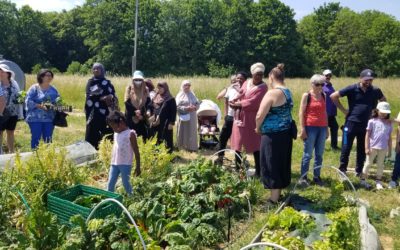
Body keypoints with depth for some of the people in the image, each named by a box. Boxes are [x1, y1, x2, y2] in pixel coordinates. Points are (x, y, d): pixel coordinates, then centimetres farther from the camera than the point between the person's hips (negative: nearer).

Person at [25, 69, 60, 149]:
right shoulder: (34, 88, -3)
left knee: (48, 139, 8)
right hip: (35, 118, -4)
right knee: (36, 138, 1)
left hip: (49, 118, 4)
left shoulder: (53, 89, 12)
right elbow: (28, 101, -9)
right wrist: (40, 106, -20)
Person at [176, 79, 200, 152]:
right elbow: (177, 106, -11)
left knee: (192, 132, 6)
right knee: (183, 132, 1)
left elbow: (198, 103, 11)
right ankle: (183, 147, 9)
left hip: (192, 117, 4)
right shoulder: (180, 95, -1)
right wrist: (186, 108, -21)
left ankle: (191, 147, 13)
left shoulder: (192, 94, 12)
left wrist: (195, 107, -10)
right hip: (183, 117, -3)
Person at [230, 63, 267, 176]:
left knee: (255, 145, 0)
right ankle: (237, 169, 26)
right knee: (237, 144, 12)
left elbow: (253, 102, -19)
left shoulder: (263, 87, -11)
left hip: (253, 119, -6)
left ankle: (258, 172, 9)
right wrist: (234, 102, -16)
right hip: (240, 117, 6)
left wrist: (237, 104, -12)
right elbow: (240, 96, 6)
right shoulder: (247, 83, 9)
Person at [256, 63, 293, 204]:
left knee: (272, 166, 1)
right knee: (282, 164, 17)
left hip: (273, 136, -9)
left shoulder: (272, 93, -18)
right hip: (285, 134, 9)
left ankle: (274, 199, 9)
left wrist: (258, 128, 0)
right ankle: (278, 194, 31)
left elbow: (260, 115, -20)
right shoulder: (288, 93, 10)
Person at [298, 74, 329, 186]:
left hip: (322, 128, 5)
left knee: (319, 154, 9)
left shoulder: (323, 96, 12)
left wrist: (327, 128, 15)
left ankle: (317, 176, 19)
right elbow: (301, 113, -7)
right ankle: (303, 177, 9)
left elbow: (325, 113, 17)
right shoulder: (306, 95, -4)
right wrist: (302, 129, -12)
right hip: (310, 128, -5)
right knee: (308, 154, -1)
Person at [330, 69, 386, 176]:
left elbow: (383, 100, 23)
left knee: (362, 149, 12)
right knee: (346, 148, 0)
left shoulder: (375, 91, 2)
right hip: (351, 123, -3)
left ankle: (359, 171, 25)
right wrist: (343, 110, -7)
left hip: (366, 124, 3)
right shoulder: (352, 89, -9)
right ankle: (342, 169, 15)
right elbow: (333, 96, -7)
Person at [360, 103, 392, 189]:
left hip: (383, 148, 3)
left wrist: (390, 149, 10)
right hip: (372, 147, -3)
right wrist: (367, 148, -8)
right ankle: (363, 179, 15)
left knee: (380, 165, 12)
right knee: (368, 163, 6)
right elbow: (367, 135, -4)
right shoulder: (372, 121, -4)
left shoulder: (389, 123, 6)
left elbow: (389, 137, 11)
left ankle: (378, 181, 22)